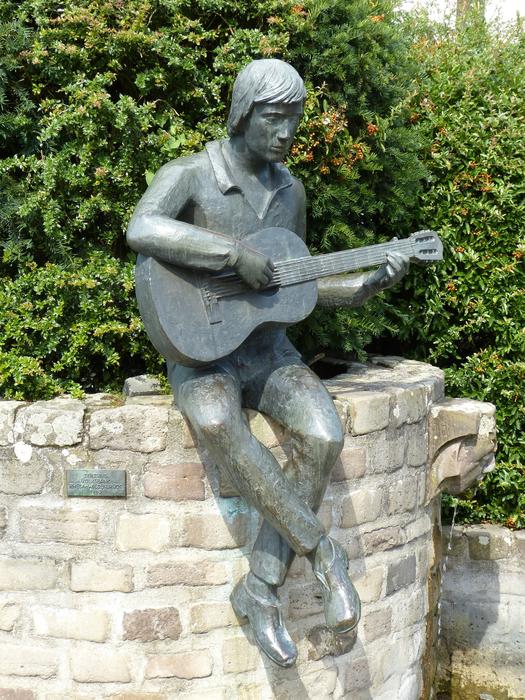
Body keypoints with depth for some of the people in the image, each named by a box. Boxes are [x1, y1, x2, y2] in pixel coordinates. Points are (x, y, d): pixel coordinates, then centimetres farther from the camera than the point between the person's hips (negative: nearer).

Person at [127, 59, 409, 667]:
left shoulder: (289, 190, 10)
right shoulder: (187, 176, -8)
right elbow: (141, 231, -31)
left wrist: (369, 284, 1)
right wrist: (237, 254, -32)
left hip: (266, 349, 5)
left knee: (322, 436, -26)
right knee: (215, 421, -40)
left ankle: (260, 590, -16)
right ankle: (321, 550, -28)